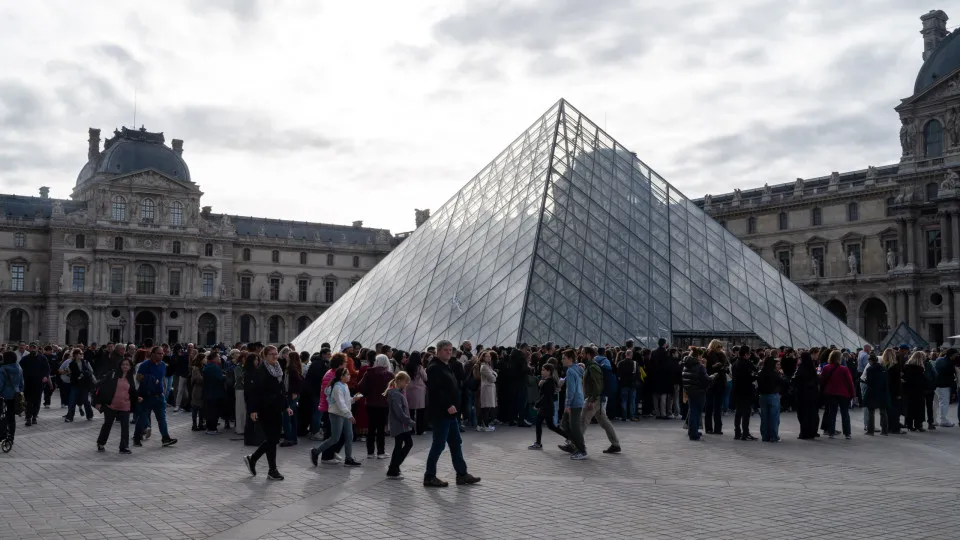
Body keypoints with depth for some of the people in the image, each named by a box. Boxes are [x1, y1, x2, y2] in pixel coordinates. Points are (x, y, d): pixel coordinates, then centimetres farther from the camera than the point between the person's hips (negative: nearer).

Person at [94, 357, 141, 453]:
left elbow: (133, 392, 19)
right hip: (111, 406, -3)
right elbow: (104, 388, -6)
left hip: (125, 407, 3)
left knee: (125, 427, -1)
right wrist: (98, 401, -10)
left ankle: (124, 447, 5)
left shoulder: (130, 379, 9)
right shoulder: (113, 375, -4)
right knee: (107, 425, 13)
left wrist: (137, 398, -1)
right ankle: (100, 443, 32)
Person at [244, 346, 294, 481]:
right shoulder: (260, 371, -12)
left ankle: (252, 459, 27)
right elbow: (253, 392, -16)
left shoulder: (278, 370, 12)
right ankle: (272, 471, 6)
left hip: (276, 409, 8)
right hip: (264, 410, -8)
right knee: (271, 439, -4)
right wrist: (253, 410, -22)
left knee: (274, 438, 10)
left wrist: (286, 407, 14)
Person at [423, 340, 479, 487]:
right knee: (438, 445, -4)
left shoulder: (446, 367, 17)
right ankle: (429, 477, 5)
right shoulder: (434, 368, -14)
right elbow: (435, 391, -25)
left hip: (450, 413, 10)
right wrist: (448, 406, -26)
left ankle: (462, 475, 20)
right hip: (441, 414, -10)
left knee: (456, 444, 13)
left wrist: (454, 405, 14)